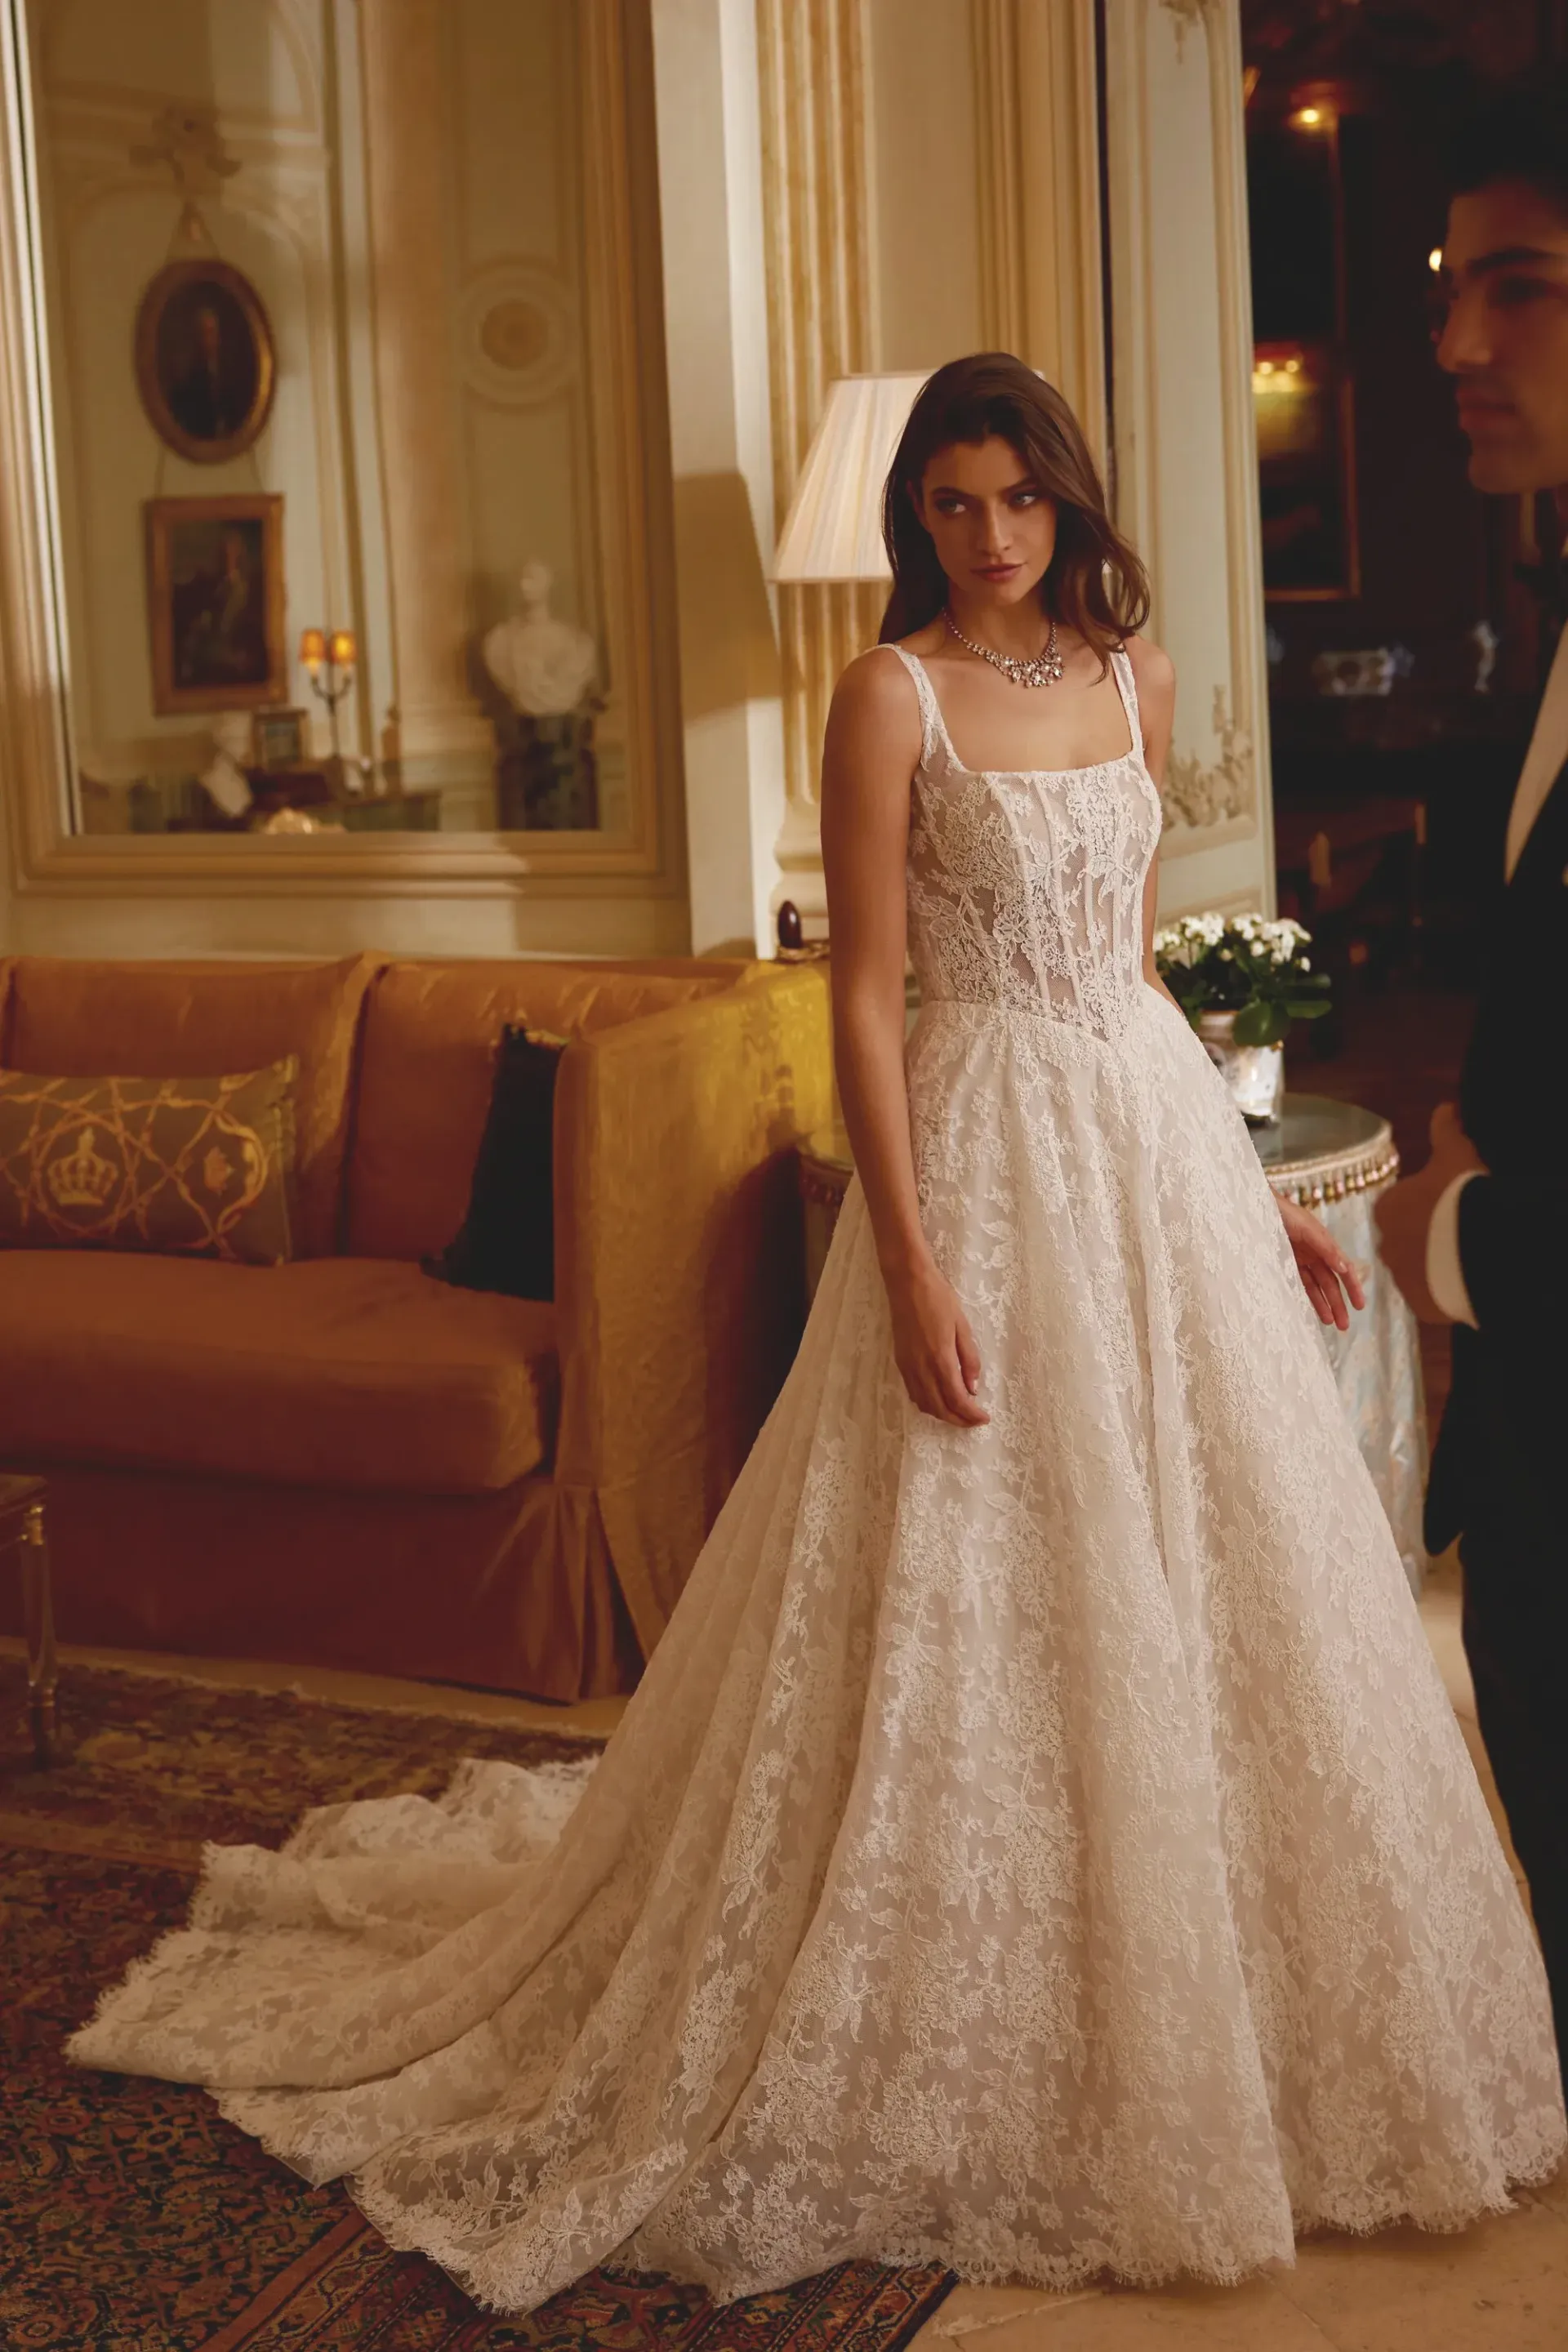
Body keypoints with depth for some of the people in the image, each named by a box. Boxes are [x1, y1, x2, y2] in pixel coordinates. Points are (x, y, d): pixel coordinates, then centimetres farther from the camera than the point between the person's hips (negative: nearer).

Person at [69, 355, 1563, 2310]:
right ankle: (976, 2086, 17)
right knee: (964, 1605, 0)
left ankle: (1189, 2049, 30)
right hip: (986, 1157, -6)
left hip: (1158, 1143, 6)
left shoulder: (1133, 674, 10)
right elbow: (863, 997, -11)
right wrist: (910, 1265, -18)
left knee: (1191, 1584, 12)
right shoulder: (890, 695, -7)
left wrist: (1249, 1194, 16)